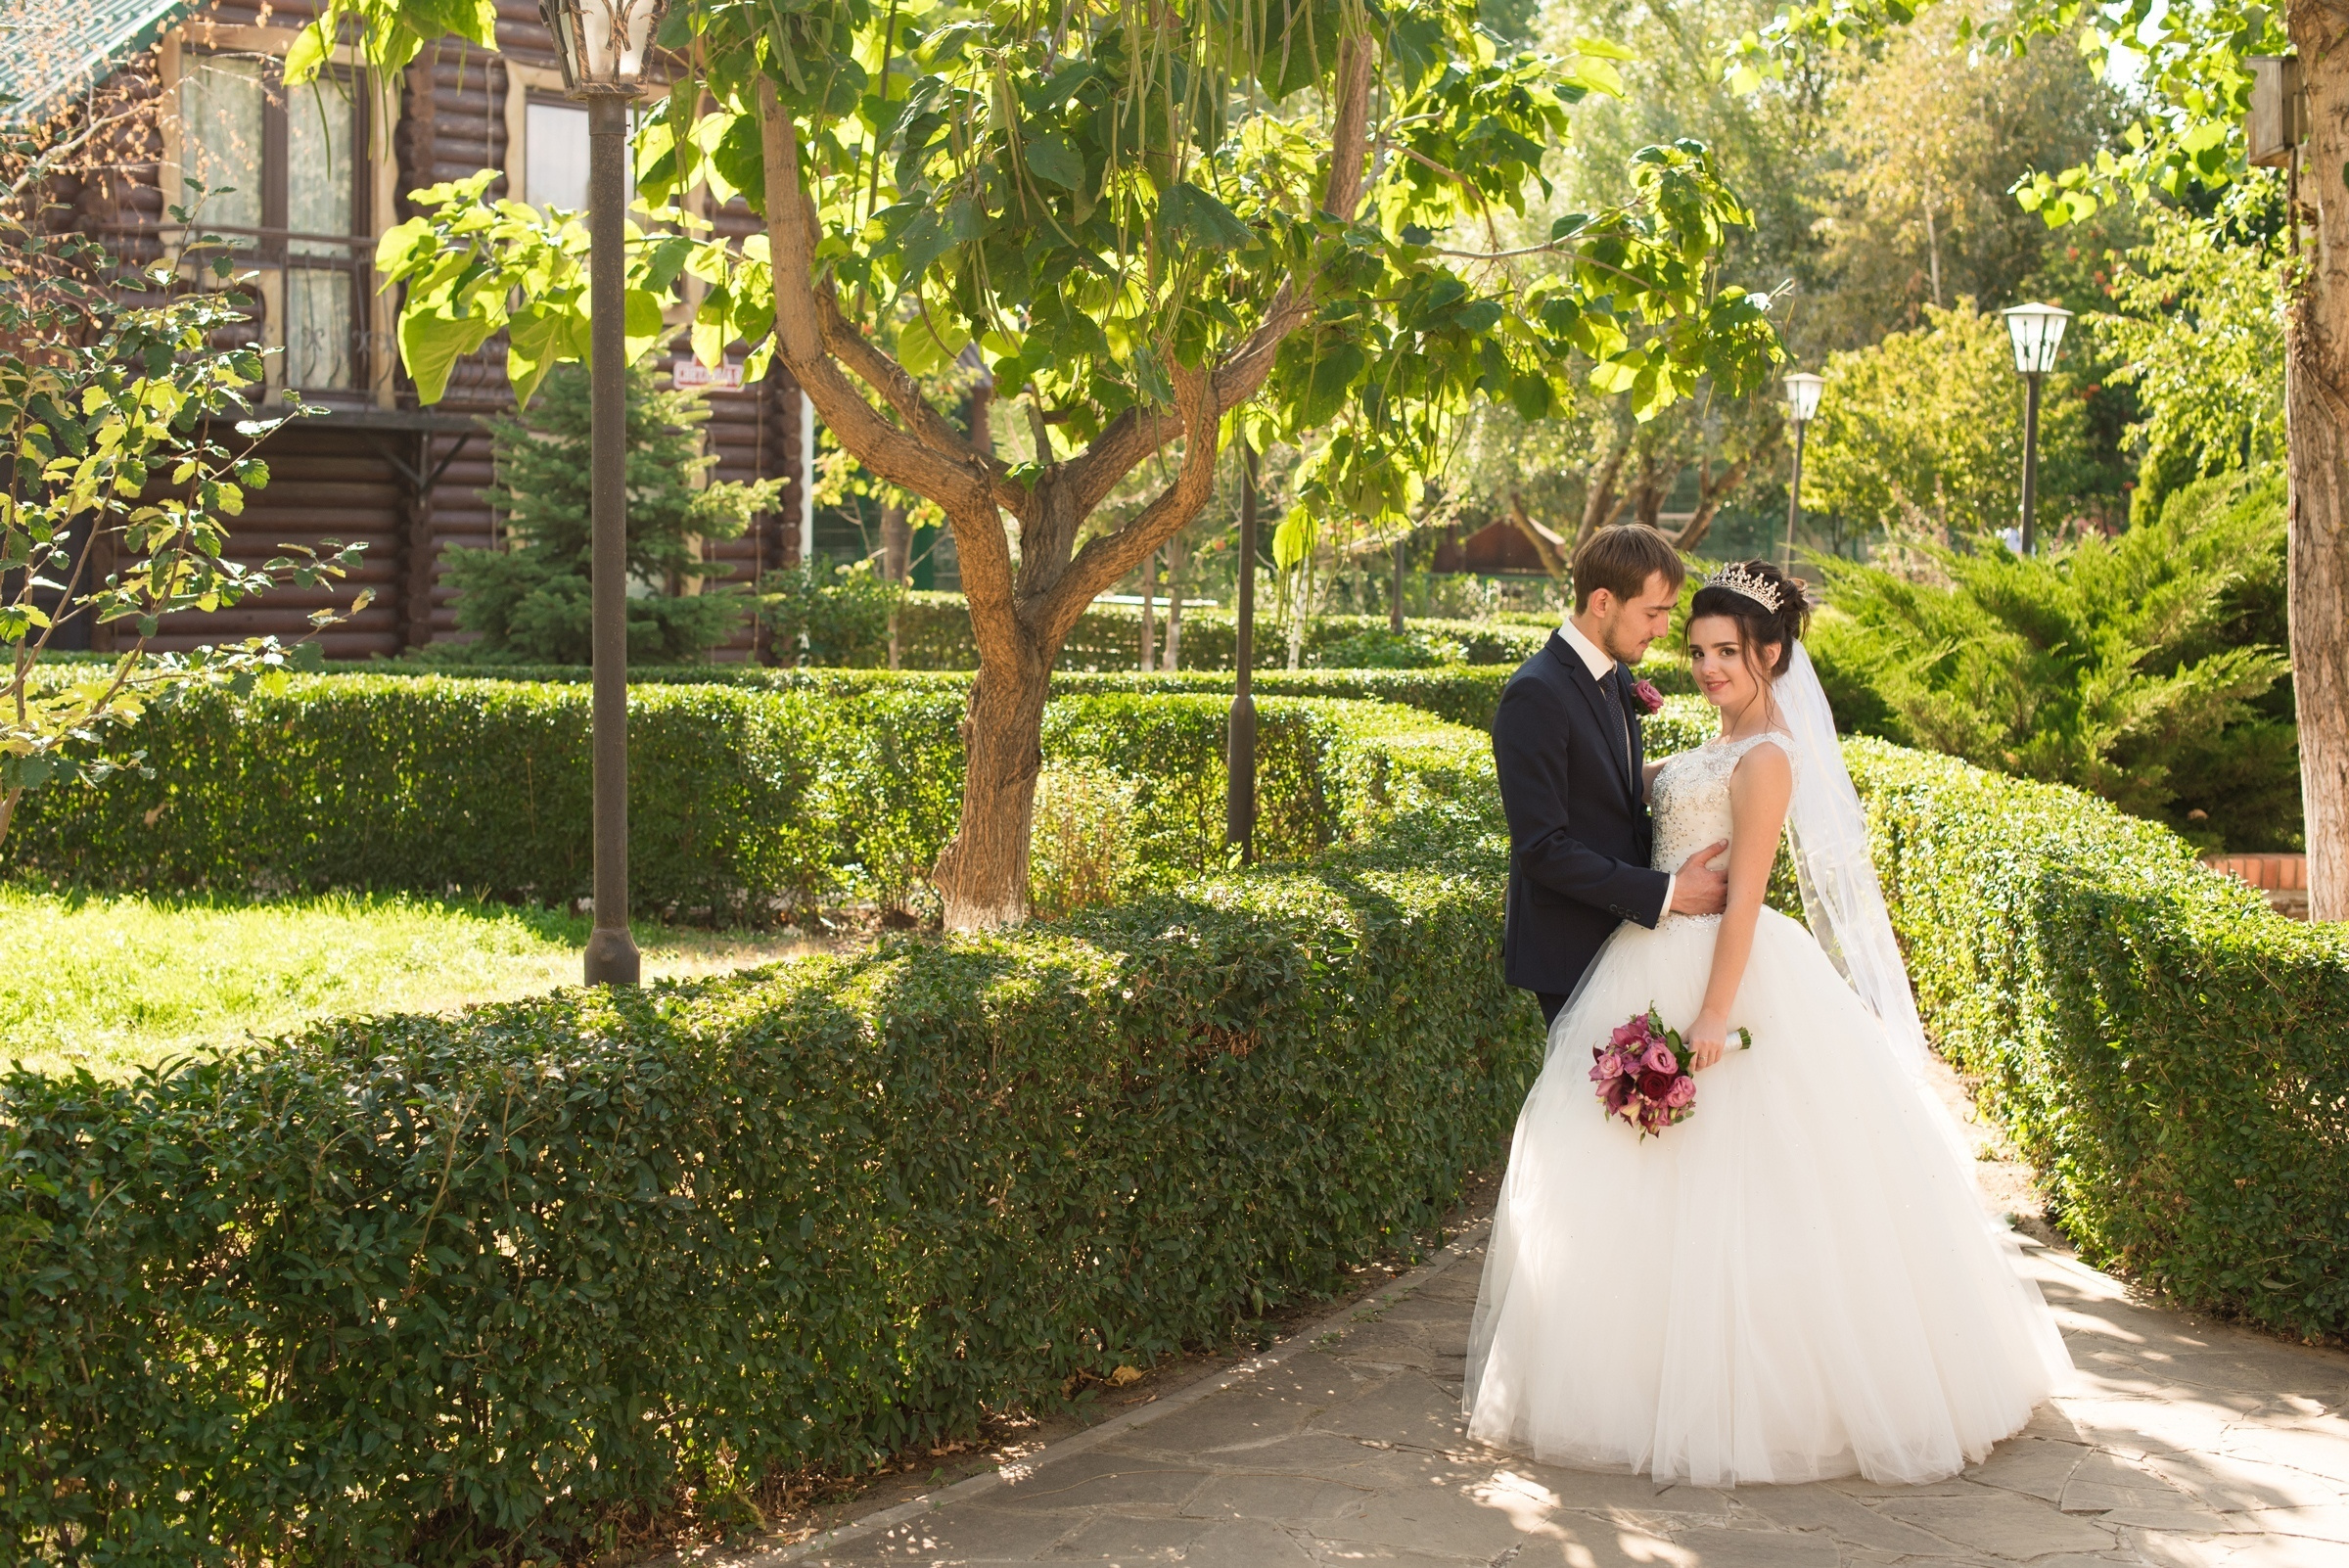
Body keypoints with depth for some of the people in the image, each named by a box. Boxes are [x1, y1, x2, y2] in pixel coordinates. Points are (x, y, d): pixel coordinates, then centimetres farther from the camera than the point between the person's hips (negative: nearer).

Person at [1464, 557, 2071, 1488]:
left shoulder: (1765, 758, -15)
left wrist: (1713, 1017, -24)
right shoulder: (1722, 748, 13)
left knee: (1728, 1194, -3)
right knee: (1667, 1191, 14)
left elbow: (1744, 897, -21)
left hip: (1720, 970, -10)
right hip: (1659, 968, 10)